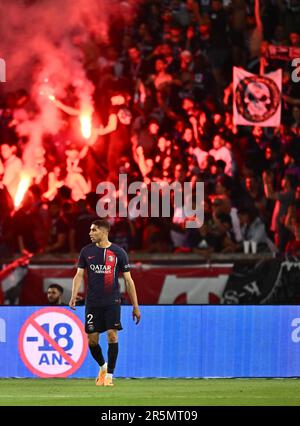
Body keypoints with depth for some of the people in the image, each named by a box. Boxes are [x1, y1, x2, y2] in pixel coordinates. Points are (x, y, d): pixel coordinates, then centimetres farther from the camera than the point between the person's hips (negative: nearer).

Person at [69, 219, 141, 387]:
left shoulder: (118, 252, -1)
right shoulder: (87, 251, 6)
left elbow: (128, 280, 2)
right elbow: (79, 275, 4)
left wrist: (136, 307, 1)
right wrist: (74, 296, -14)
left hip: (112, 301, -2)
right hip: (93, 302, 2)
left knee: (112, 335, -12)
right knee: (92, 340, 1)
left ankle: (109, 375, -2)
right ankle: (103, 366, 29)